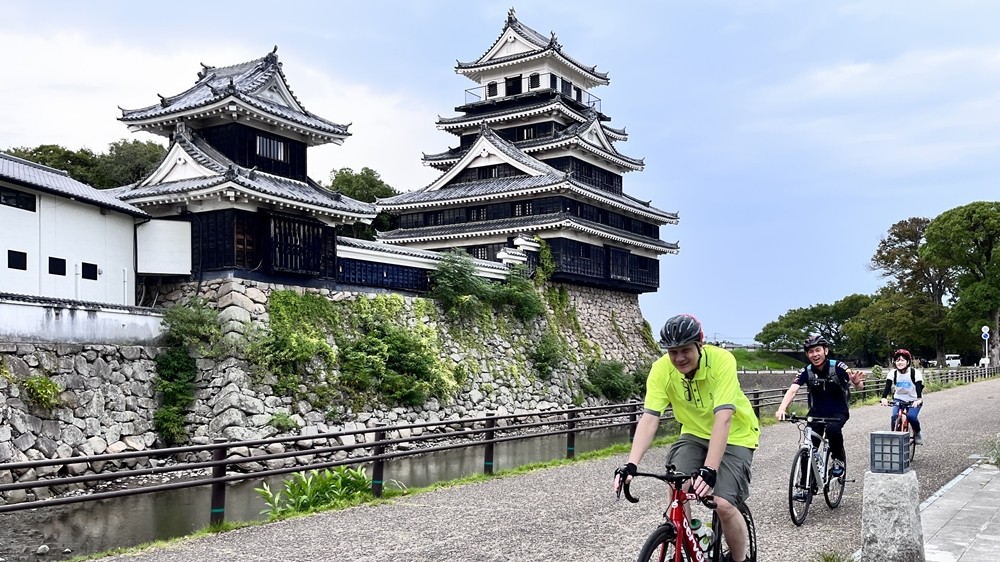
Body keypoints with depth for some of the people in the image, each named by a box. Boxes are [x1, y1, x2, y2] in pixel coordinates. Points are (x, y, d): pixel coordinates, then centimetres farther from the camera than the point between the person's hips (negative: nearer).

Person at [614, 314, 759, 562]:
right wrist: (631, 464, -37)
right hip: (695, 434, 3)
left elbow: (723, 418, -37)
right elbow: (649, 418, -24)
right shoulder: (661, 369, -20)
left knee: (723, 504, -19)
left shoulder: (722, 361, -30)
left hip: (734, 436, -3)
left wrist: (709, 470, -46)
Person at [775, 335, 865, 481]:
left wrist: (856, 381, -50)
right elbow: (792, 390, -24)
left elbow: (859, 385, -24)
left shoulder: (837, 367, -16)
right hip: (817, 412, 2)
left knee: (832, 429, -34)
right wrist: (781, 409, -43)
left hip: (838, 411, -2)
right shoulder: (806, 372, -12)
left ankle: (839, 458, -6)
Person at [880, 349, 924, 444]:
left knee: (911, 416, -26)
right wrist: (884, 398, -43)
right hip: (899, 399, 2)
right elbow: (888, 386, -24)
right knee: (894, 417, -22)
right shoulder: (893, 373, -12)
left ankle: (917, 434, 3)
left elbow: (919, 387, -31)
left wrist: (919, 399, -51)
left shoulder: (915, 373, -19)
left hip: (914, 401, -2)